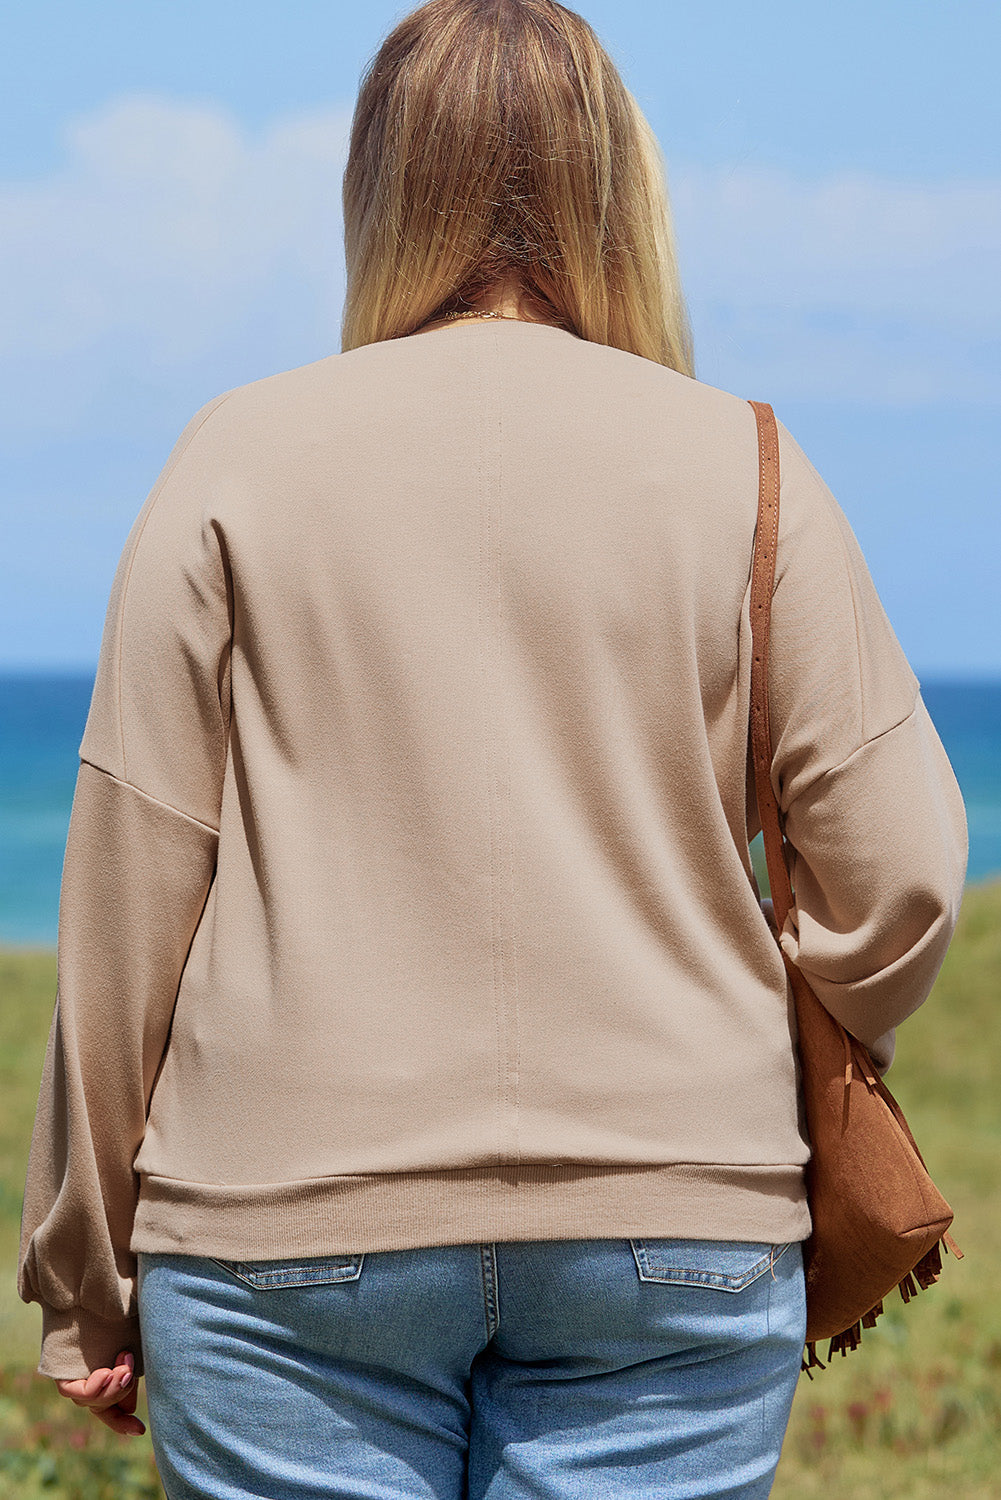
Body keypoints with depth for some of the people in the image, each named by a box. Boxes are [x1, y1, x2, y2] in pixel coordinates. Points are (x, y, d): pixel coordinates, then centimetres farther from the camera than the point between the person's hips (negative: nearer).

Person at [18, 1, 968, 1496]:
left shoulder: (240, 460, 0)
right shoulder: (741, 466, 1)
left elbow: (131, 886, 0)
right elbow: (898, 879, -1)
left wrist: (90, 1279, 9)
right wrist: (789, 1065, 20)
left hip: (290, 1221, 0)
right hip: (671, 1236, 1)